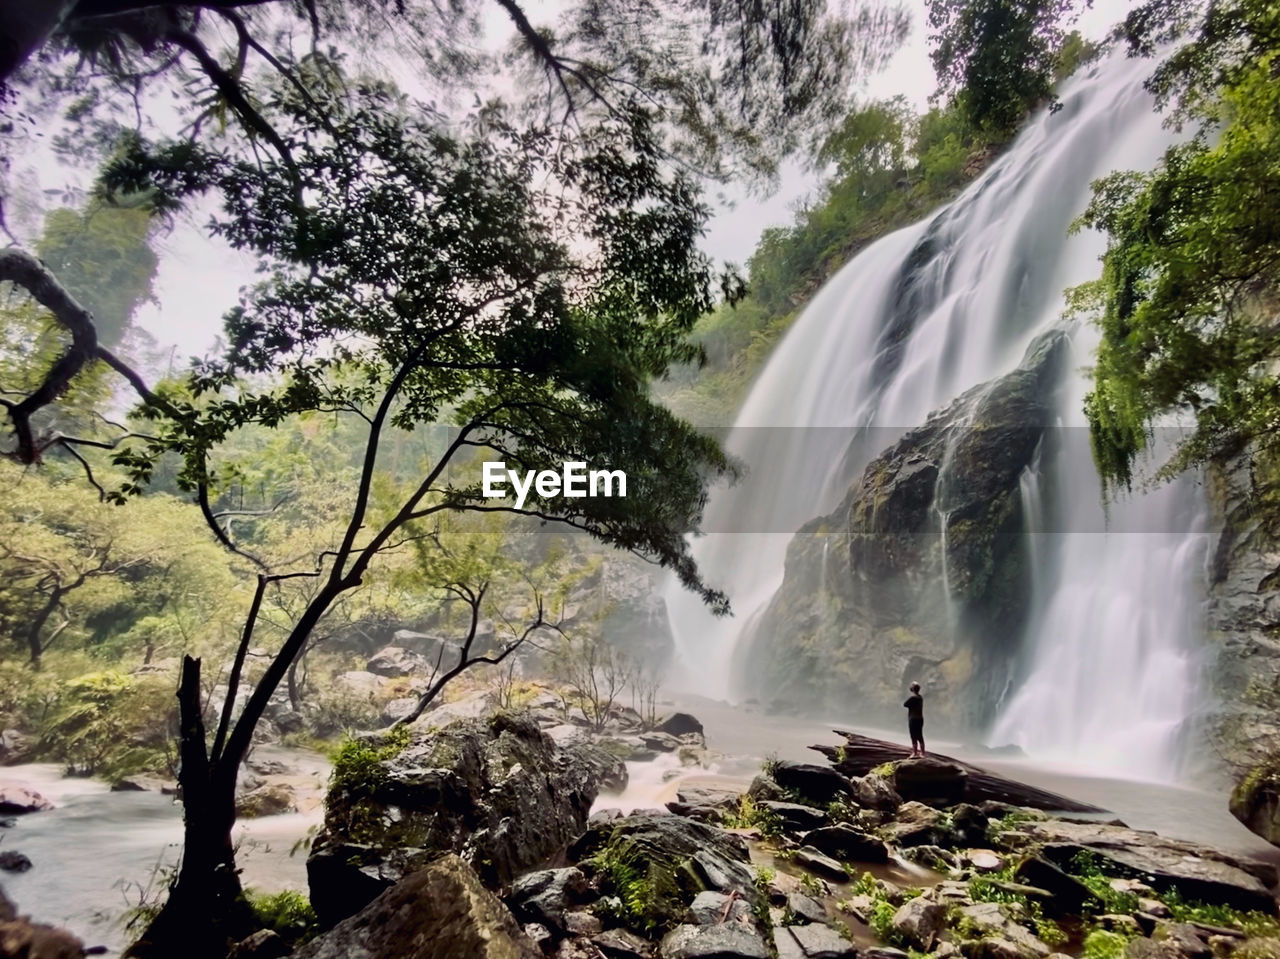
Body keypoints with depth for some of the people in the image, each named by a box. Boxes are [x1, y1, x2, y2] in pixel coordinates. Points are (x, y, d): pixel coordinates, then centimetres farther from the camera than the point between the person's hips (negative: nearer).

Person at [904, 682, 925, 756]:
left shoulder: (912, 697, -15)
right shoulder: (920, 697, 11)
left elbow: (905, 704, -10)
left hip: (913, 719, -8)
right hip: (920, 719, 8)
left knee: (914, 737, -5)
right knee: (920, 737, 12)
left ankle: (915, 753, -5)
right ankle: (922, 752, 16)